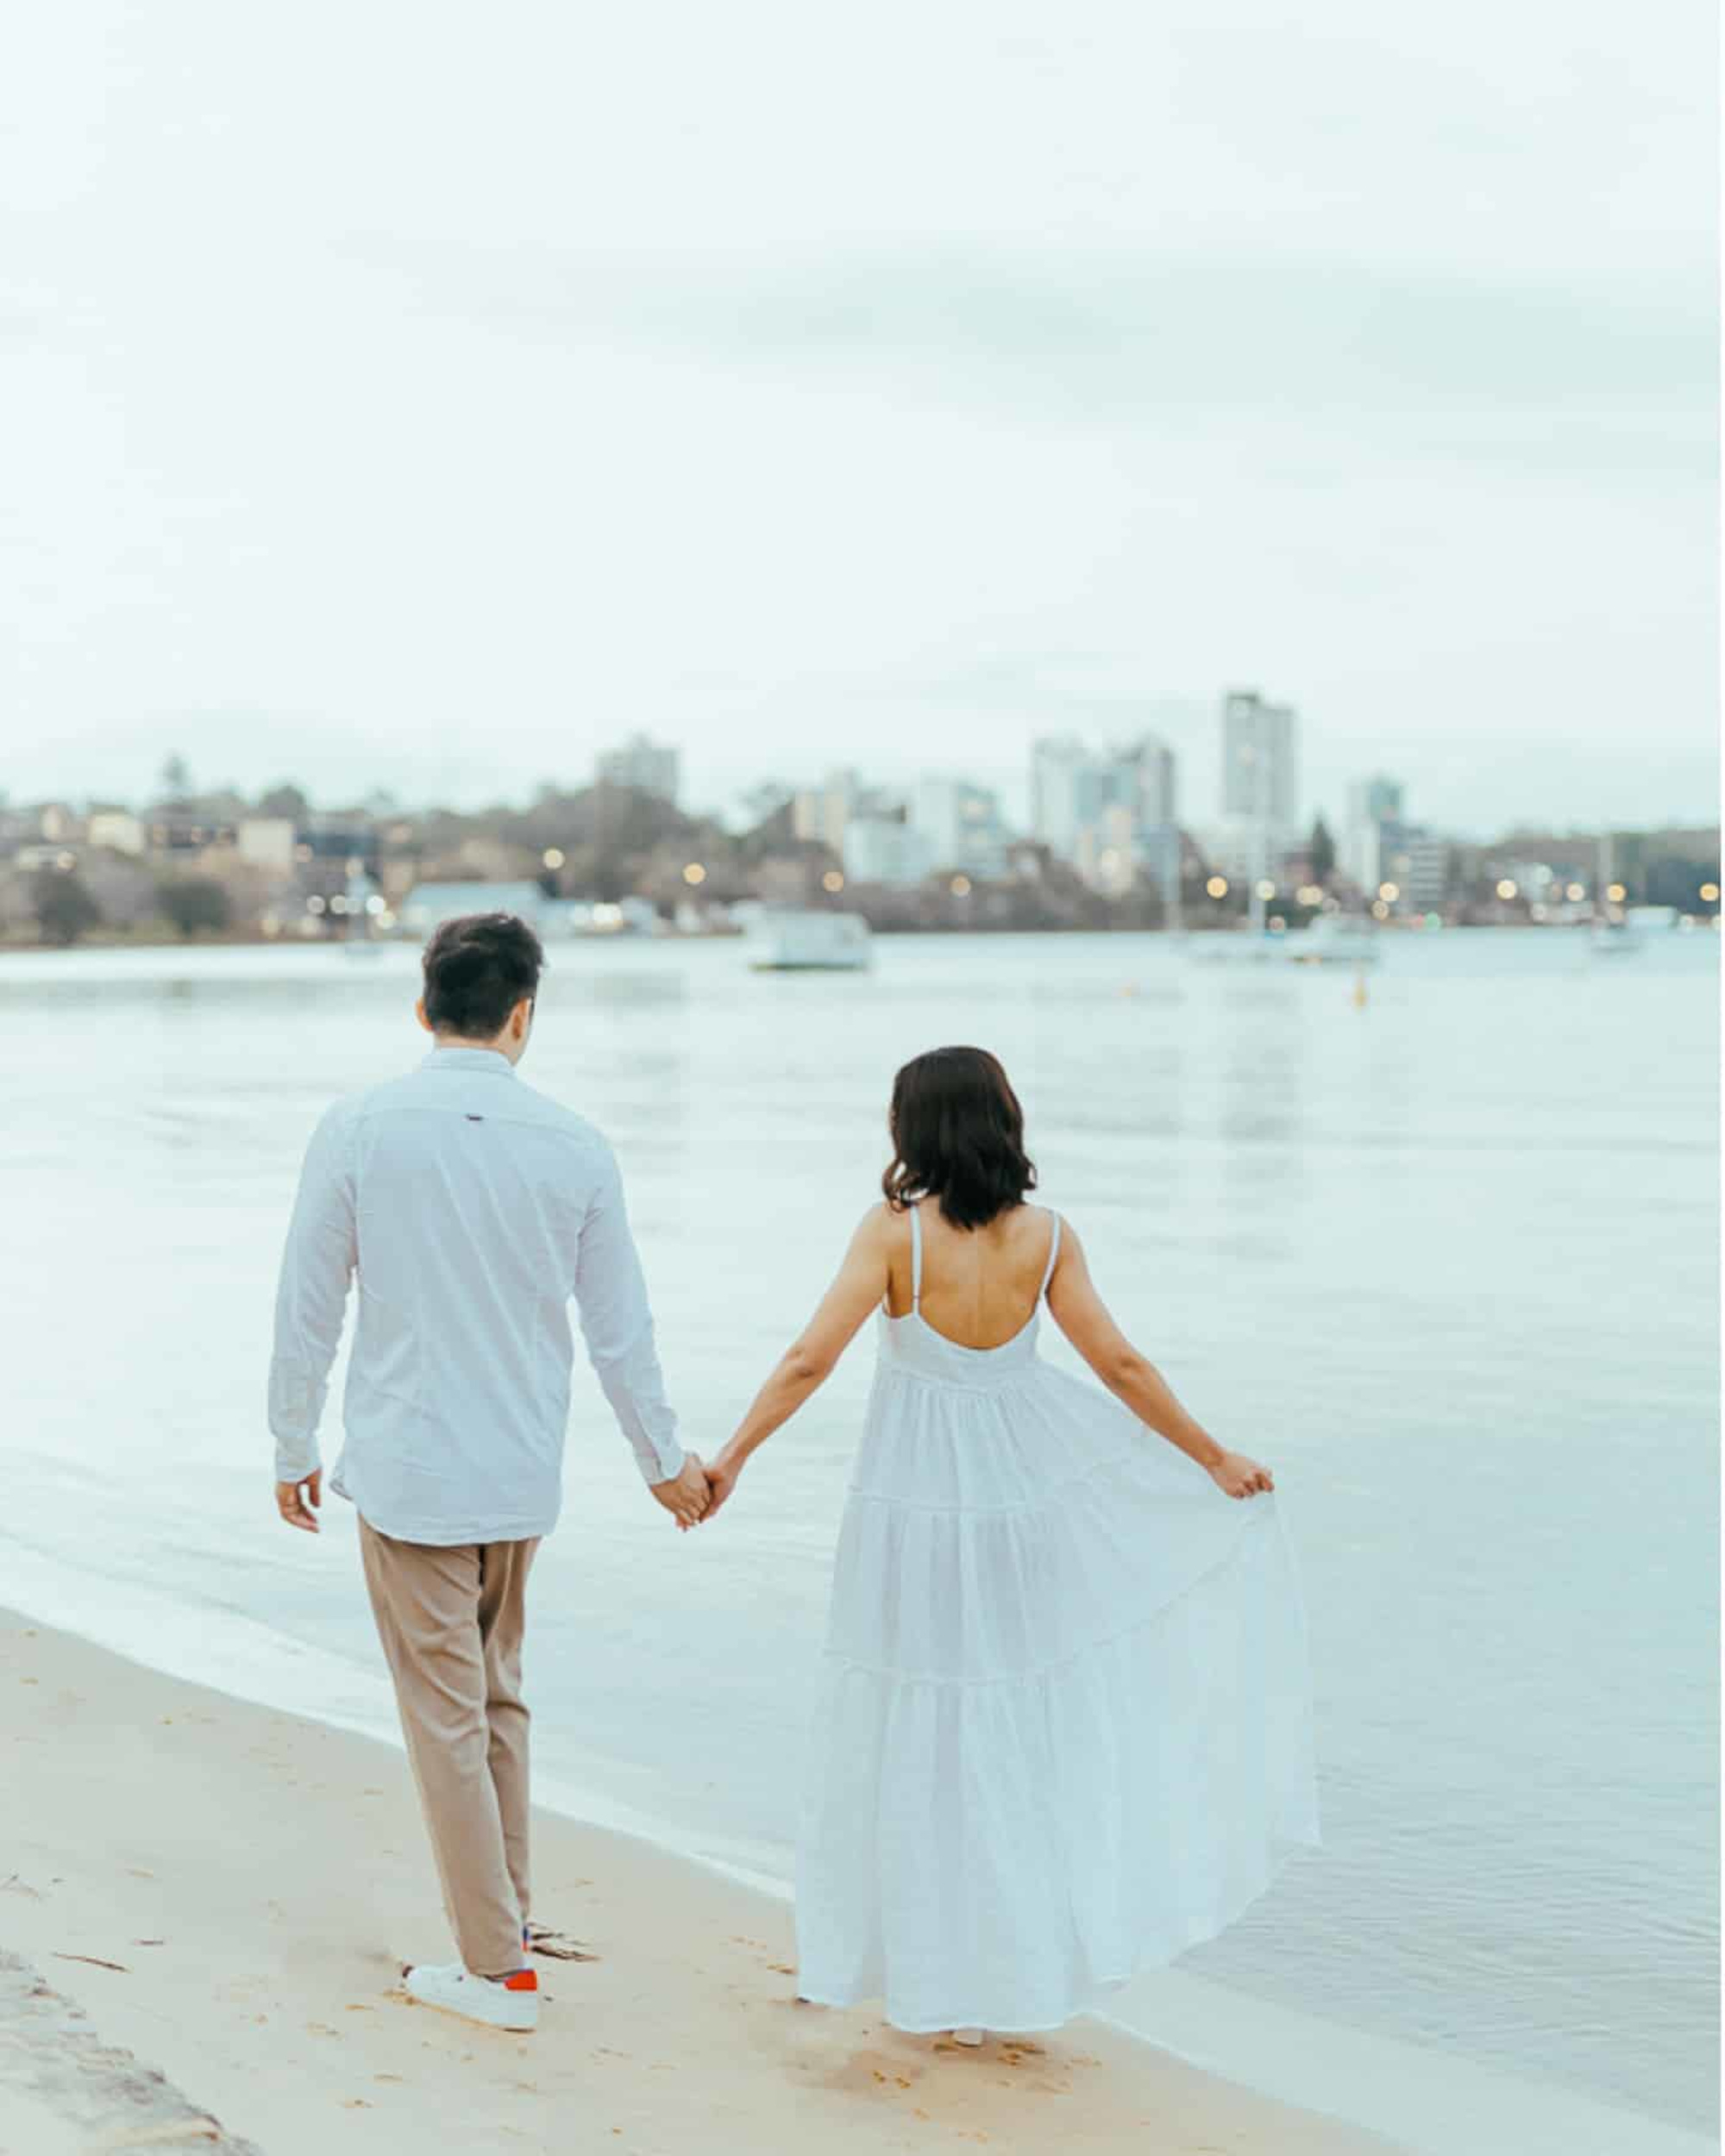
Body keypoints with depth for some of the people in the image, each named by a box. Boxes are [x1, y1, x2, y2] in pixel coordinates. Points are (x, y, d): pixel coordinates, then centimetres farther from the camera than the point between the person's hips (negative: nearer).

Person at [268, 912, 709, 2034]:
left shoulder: (358, 1130, -10)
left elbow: (307, 1311, -5)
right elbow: (621, 1331, 3)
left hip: (406, 1471, -3)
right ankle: (506, 1908, 31)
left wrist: (294, 1448, 9)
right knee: (499, 1694, 21)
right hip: (521, 1474, 3)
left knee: (445, 1712, 5)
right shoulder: (574, 1146, -4)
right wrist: (665, 1457, 17)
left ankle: (497, 1966, 10)